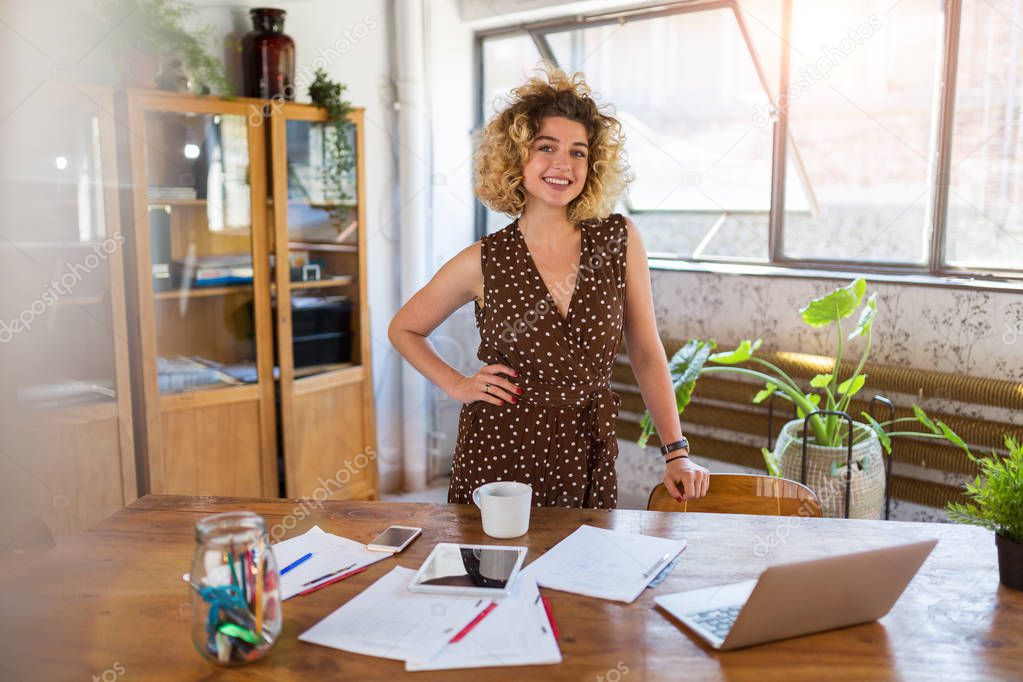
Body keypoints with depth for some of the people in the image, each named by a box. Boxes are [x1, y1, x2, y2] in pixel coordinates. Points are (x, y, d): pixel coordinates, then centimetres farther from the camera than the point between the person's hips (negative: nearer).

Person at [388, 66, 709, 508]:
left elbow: (646, 353, 3)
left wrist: (676, 452, 0)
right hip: (499, 455, -1)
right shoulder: (484, 262, -7)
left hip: (587, 457, 1)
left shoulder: (620, 240, -3)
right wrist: (457, 386, -4)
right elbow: (403, 329, 8)